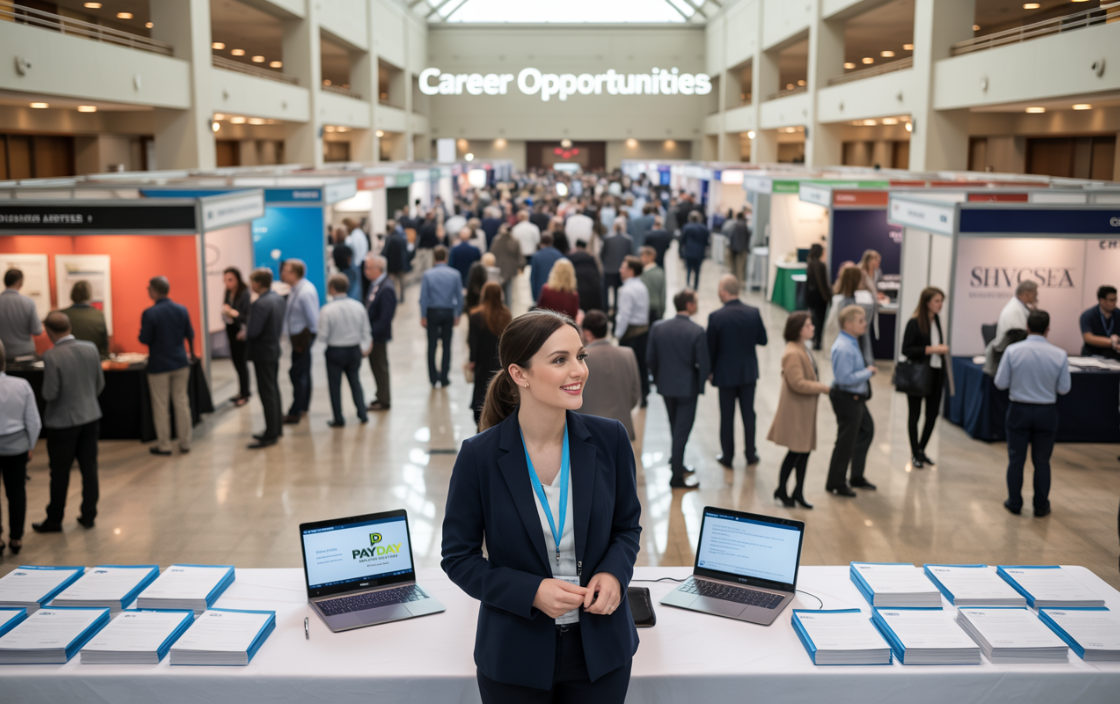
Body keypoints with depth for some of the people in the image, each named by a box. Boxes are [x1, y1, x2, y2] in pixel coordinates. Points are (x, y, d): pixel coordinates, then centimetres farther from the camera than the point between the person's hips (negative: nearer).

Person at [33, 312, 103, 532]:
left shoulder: (51, 356, -20)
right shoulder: (91, 348, -5)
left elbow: (50, 394, -18)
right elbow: (100, 384, 3)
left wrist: (45, 393, 4)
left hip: (63, 421, -4)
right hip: (91, 417, 4)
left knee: (60, 473, 8)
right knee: (89, 468, 12)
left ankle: (54, 520, 21)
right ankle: (88, 515, 20)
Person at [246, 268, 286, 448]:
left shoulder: (260, 304, -23)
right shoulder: (278, 299, 6)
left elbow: (253, 332, -25)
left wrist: (245, 333, -5)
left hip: (262, 352, -9)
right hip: (275, 349, 9)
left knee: (267, 393, -4)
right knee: (273, 390, 17)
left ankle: (270, 434, 0)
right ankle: (276, 428, 26)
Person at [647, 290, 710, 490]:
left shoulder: (658, 327, -6)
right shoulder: (697, 332, -19)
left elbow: (650, 358, -1)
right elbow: (704, 364, -17)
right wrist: (701, 383, 3)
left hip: (665, 385, 5)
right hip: (688, 387, -5)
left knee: (676, 427, 23)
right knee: (682, 430, 4)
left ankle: (677, 463, 38)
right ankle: (677, 477, 8)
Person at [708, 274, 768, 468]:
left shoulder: (716, 317, -19)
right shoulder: (753, 312, -10)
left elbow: (710, 348, -12)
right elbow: (762, 340, 0)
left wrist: (710, 371, 4)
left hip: (725, 373, -2)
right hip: (749, 372, 3)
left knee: (727, 416, 11)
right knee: (748, 414, 15)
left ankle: (727, 456, 21)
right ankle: (751, 454, 25)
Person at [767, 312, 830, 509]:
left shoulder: (802, 348, 10)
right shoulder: (792, 353, -23)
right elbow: (798, 383, -26)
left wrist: (818, 385, 6)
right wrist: (823, 388, -18)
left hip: (805, 409, 10)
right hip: (795, 410, -10)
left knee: (804, 450, 14)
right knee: (796, 451, 0)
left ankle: (798, 493, 24)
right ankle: (781, 490, 18)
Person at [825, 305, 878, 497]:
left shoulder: (852, 343, 7)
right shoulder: (844, 348, -26)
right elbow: (845, 378, -30)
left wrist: (868, 370, 5)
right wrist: (868, 372, -20)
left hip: (856, 398, 11)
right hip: (847, 399, -11)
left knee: (867, 431, 24)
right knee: (846, 441, 1)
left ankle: (857, 477, 40)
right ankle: (835, 484, 17)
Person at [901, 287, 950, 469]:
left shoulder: (937, 320, 5)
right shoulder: (914, 323, -13)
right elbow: (906, 350, -16)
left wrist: (942, 349, 1)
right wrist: (932, 349, -20)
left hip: (936, 372, 6)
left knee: (933, 413, 11)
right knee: (915, 413, 7)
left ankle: (921, 449, 28)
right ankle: (915, 454, 19)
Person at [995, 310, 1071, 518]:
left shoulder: (1012, 351, -12)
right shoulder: (1059, 354, -9)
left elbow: (1000, 383, -8)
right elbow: (1064, 389, -3)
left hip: (1019, 409, -1)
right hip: (1047, 412, 1)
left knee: (1016, 459, 11)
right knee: (1042, 461, 11)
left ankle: (1014, 503, 19)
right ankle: (1041, 507, 18)